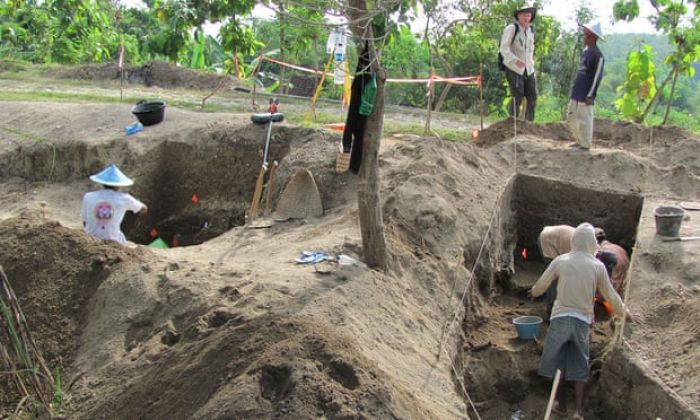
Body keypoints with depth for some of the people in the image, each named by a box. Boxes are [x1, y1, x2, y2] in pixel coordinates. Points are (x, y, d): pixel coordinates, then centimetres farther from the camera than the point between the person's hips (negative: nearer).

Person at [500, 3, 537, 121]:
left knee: (532, 97, 3)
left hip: (528, 70, 6)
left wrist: (531, 64, 19)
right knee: (517, 98, -10)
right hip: (514, 69, -6)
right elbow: (504, 49, -17)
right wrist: (515, 60, -32)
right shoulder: (511, 28, -10)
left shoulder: (531, 30, 12)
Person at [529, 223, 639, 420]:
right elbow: (610, 295, 5)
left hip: (560, 318, -1)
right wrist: (626, 314, 21)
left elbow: (540, 286, 4)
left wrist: (533, 293, 27)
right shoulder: (598, 266, -3)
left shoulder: (561, 261, -4)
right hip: (583, 321, 1)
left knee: (557, 363, 13)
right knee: (579, 367, 11)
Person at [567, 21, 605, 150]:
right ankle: (579, 141, 28)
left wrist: (590, 95, -16)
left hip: (585, 95, -9)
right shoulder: (585, 51, 13)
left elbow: (597, 77, -14)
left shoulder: (598, 55, -13)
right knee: (571, 117, 15)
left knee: (584, 119, -1)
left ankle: (585, 145, 11)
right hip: (576, 93, 9)